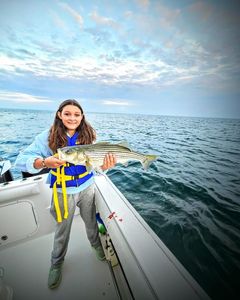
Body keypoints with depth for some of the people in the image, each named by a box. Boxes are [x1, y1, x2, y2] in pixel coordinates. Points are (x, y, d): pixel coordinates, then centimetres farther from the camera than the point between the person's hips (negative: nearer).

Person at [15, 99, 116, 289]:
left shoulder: (88, 136, -9)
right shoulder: (48, 137, -14)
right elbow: (21, 160, -17)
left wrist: (105, 166, -35)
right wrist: (45, 162, -36)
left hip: (87, 187, 2)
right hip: (64, 192, -1)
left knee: (91, 221, 23)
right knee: (62, 229, 19)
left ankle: (96, 244, 56)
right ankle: (57, 263, 50)